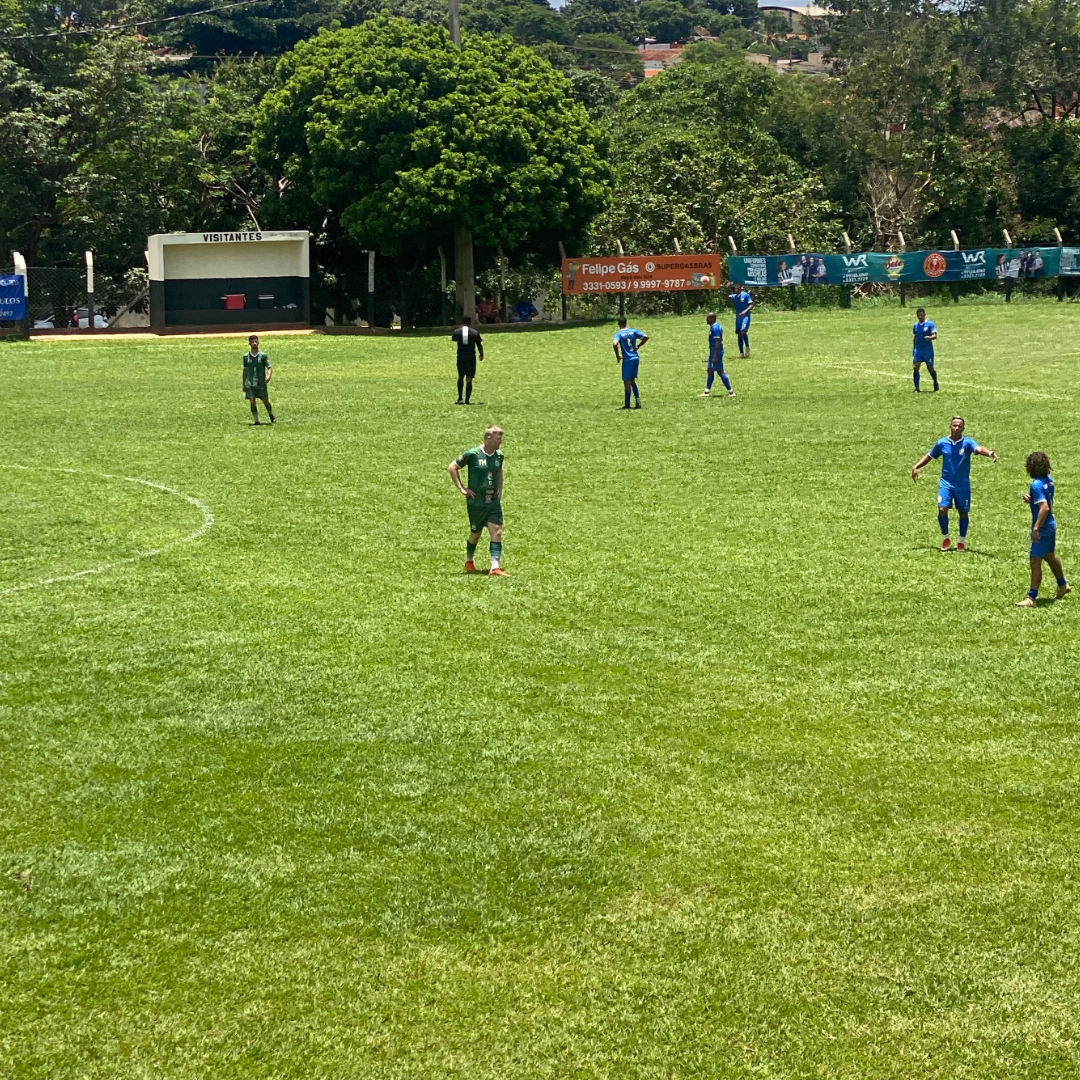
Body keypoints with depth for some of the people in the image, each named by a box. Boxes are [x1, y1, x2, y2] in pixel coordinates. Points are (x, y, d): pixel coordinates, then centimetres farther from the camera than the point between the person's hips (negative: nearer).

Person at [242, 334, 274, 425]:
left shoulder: (263, 355, -1)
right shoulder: (246, 356, 6)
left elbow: (269, 367, -5)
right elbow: (245, 370, 14)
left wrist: (268, 376, -26)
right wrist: (243, 384, 14)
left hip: (261, 383, -1)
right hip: (250, 384, 1)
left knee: (265, 401, 8)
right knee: (252, 402, -9)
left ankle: (271, 416, 34)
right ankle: (256, 421, -3)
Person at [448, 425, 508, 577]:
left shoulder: (499, 455, 5)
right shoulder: (472, 454, -12)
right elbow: (452, 467, -7)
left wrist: (500, 488, 13)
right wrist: (461, 488, -9)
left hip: (494, 502, 4)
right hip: (476, 502, -4)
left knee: (497, 532, -11)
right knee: (475, 534, 10)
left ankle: (495, 568, -16)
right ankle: (469, 562, 35)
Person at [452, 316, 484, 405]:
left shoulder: (457, 332, 1)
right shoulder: (474, 333, -2)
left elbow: (453, 339, 24)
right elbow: (479, 345, 4)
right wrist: (481, 355, 23)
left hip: (460, 357, 1)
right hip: (471, 357, -1)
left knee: (460, 377, 18)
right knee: (469, 379, 0)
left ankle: (460, 398, 10)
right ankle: (467, 400, -3)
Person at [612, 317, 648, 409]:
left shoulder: (619, 334, -8)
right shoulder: (633, 331, 5)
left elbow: (615, 344, -26)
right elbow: (646, 337, -1)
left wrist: (617, 356, -12)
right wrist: (637, 346, 9)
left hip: (627, 359, -5)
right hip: (636, 358, 5)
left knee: (627, 381, 4)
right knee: (632, 381, 17)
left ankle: (627, 404, 7)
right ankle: (637, 401, 5)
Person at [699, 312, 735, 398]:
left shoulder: (715, 328, -19)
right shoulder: (714, 327, 12)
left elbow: (718, 343, -23)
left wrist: (715, 357, -25)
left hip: (716, 352, -11)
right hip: (713, 352, 11)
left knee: (720, 372, -5)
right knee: (710, 371, 14)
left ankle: (731, 392, -1)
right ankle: (707, 392, 20)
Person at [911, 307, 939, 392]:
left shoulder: (930, 324, -6)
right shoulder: (915, 325, 10)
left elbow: (935, 336, -14)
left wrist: (929, 337, -36)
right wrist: (913, 350, 20)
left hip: (928, 350, -4)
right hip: (918, 349, 4)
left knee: (930, 368, 6)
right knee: (916, 368, -11)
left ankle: (936, 385, 29)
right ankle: (916, 388, -9)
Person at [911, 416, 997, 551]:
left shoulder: (967, 443, -10)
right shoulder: (942, 443, -1)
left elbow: (979, 449, -30)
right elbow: (929, 456, 13)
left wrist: (989, 453, -52)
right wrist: (916, 466, 1)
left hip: (963, 484, -1)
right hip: (946, 483, 1)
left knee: (963, 512, 8)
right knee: (942, 509, -13)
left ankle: (961, 542, 26)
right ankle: (945, 539, 8)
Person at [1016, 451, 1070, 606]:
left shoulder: (1036, 485, -23)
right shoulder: (1049, 480, 3)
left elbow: (1045, 507, -31)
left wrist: (1036, 528, -30)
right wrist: (1031, 500, 1)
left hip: (1042, 529, -10)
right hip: (1051, 526, 10)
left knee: (1035, 562, -5)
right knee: (1050, 556, 28)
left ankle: (1032, 598, -1)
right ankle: (1063, 586, 47)